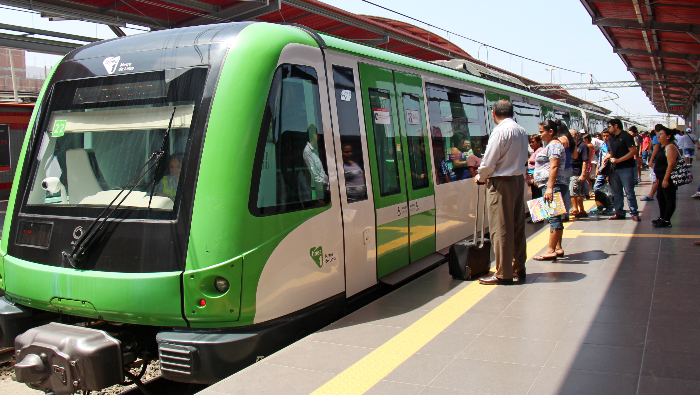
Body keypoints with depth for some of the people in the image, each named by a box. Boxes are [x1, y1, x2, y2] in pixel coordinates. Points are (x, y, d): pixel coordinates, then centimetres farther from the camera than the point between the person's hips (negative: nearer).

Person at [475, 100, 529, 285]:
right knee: (517, 226, 14)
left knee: (500, 228, -2)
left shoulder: (500, 131, -15)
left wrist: (481, 177, 4)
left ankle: (503, 273, 2)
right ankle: (519, 268, 22)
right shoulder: (522, 131, 9)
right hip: (519, 179, 8)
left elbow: (489, 162, -16)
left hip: (502, 183, -8)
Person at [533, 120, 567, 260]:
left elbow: (554, 167, -21)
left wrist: (549, 188, -26)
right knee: (554, 217, 11)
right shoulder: (551, 145, 21)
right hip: (549, 186, 11)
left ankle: (551, 250, -12)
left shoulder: (554, 145, -11)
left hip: (553, 185, -11)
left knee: (553, 217, -11)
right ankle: (558, 248, 14)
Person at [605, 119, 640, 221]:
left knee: (629, 192, -6)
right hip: (614, 169, 8)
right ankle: (619, 213, 16)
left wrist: (618, 160, -19)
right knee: (616, 193, 9)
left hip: (626, 169, -8)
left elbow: (633, 151, -15)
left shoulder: (626, 136, -7)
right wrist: (607, 157, 5)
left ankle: (634, 213, -1)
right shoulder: (611, 139, 17)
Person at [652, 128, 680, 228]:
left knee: (669, 199, -5)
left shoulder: (670, 147, -17)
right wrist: (659, 177, 24)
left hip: (668, 178, -11)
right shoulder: (664, 147, 16)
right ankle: (662, 218, 28)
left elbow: (671, 164, -24)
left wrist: (666, 179, -26)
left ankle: (666, 221, -3)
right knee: (661, 197, 18)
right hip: (663, 178, 11)